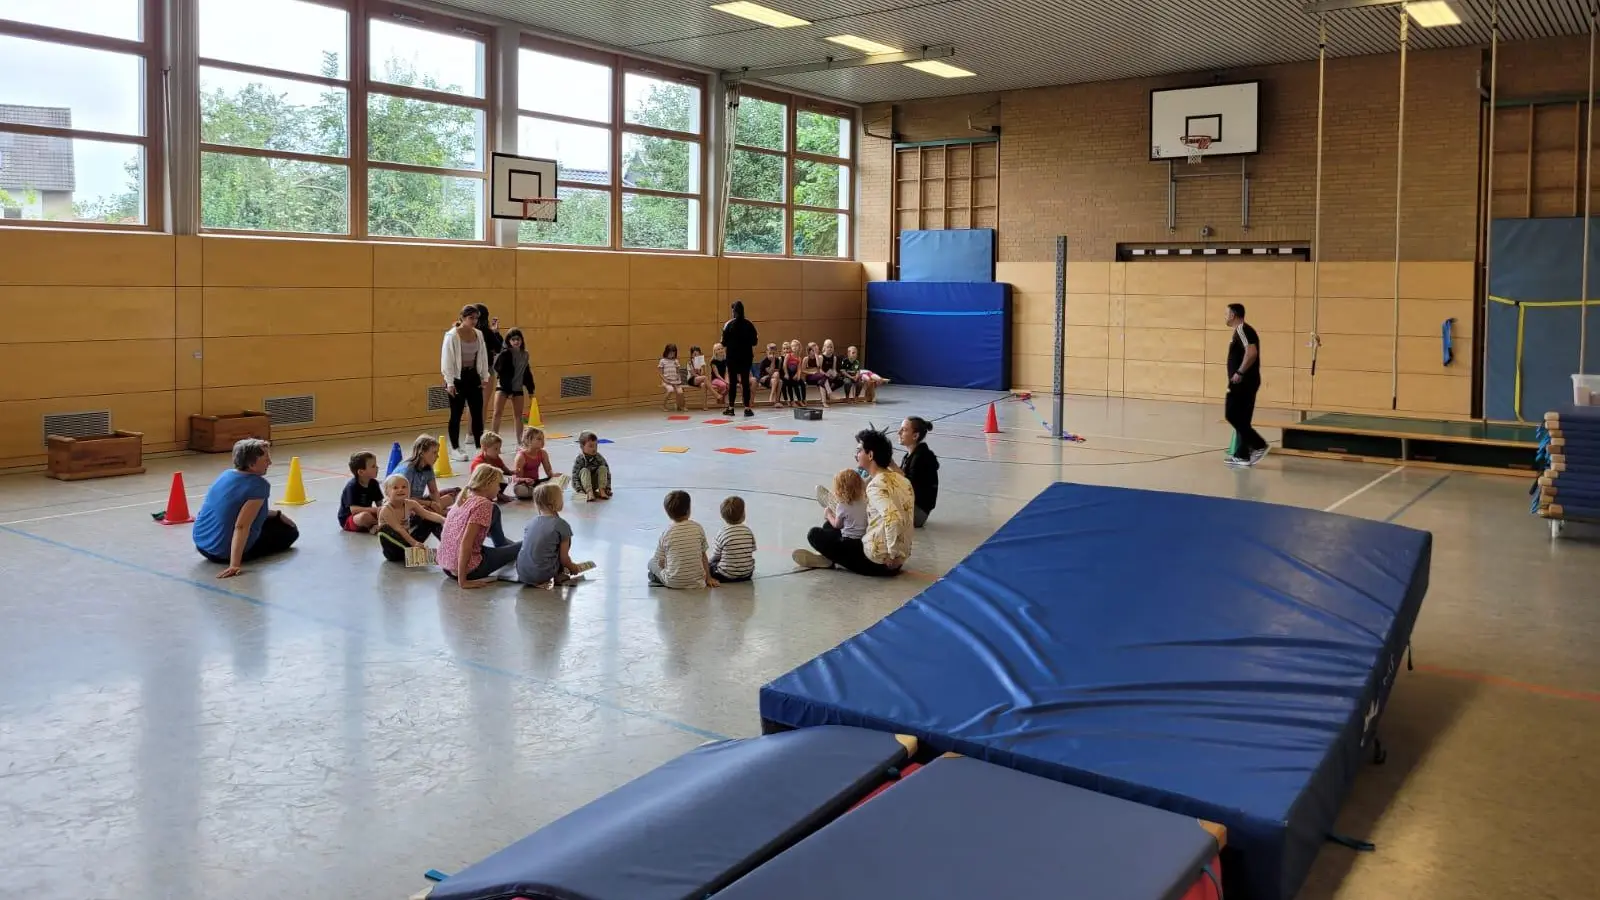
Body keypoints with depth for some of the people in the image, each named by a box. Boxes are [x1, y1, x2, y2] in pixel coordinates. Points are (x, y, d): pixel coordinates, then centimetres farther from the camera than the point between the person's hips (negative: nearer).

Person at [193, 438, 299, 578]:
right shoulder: (258, 485, -23)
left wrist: (276, 515, 26)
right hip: (223, 554, -7)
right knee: (290, 532, 12)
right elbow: (241, 526, -32)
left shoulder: (226, 475, 3)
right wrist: (234, 565, -36)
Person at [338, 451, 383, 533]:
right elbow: (353, 509, -29)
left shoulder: (373, 483, -1)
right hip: (348, 519, -6)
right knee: (364, 516, -40)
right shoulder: (352, 486, -21)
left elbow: (379, 503, 1)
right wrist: (373, 509, -36)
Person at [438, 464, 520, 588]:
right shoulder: (484, 504, -18)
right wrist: (462, 581, -24)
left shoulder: (463, 499, 7)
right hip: (467, 569, -8)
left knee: (494, 511, 22)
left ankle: (505, 547, 44)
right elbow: (466, 542, -25)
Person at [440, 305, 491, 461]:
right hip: (458, 377, -5)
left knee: (478, 412, 6)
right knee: (456, 414, 2)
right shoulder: (452, 335, -13)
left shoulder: (479, 334, 4)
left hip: (473, 376, 5)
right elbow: (446, 360, -12)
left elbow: (483, 356, 11)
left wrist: (484, 376, 6)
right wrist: (450, 382, -14)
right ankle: (455, 448, 12)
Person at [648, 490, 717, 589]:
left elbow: (660, 563, -1)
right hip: (697, 582, 1)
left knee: (652, 562, 24)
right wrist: (708, 578, 12)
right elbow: (703, 555, 2)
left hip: (673, 583, -1)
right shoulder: (698, 528, -6)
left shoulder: (666, 533, -8)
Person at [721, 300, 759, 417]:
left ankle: (730, 408, 9)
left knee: (733, 382, 5)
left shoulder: (728, 324, -8)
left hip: (732, 357, -1)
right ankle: (747, 408, 2)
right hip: (746, 356, 1)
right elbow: (754, 342, 0)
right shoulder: (749, 324, -2)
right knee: (746, 382, 4)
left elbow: (724, 343, -8)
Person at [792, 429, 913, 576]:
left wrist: (892, 554, -27)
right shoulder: (900, 479, 5)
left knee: (815, 534, 2)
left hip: (877, 562, -9)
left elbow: (893, 518, -37)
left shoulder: (876, 485, -21)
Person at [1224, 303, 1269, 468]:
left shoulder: (1242, 330, -13)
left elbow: (1252, 353, -26)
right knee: (1241, 419, 10)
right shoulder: (1241, 330, 18)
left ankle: (1258, 445, -7)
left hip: (1243, 382, -10)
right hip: (1245, 382, 10)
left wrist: (1239, 373, -24)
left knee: (1232, 415, -9)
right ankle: (1242, 456, 12)